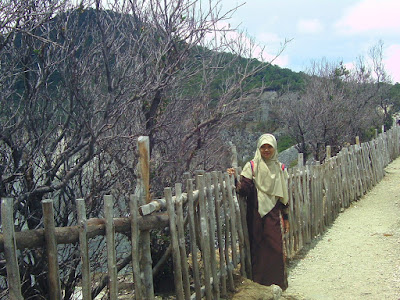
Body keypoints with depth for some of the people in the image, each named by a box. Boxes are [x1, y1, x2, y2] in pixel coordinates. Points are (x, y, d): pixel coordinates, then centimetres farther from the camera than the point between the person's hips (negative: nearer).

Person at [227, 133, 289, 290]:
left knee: (276, 246, -2)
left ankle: (278, 281, 11)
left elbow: (283, 195, 13)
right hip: (256, 212, -2)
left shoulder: (280, 168, 10)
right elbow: (245, 189, -10)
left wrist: (285, 218, 12)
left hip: (273, 213, 2)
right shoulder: (251, 166, 1)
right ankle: (259, 281, 11)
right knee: (257, 247, -1)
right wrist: (235, 180, -29)